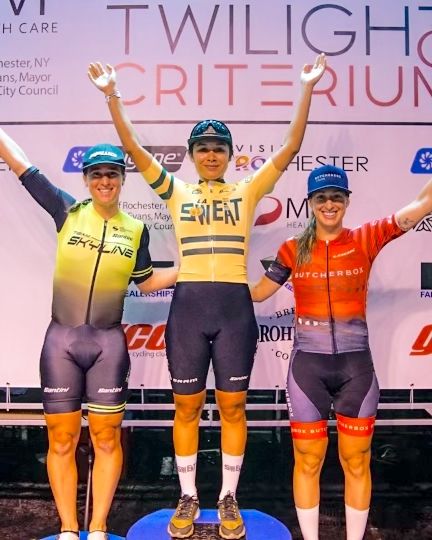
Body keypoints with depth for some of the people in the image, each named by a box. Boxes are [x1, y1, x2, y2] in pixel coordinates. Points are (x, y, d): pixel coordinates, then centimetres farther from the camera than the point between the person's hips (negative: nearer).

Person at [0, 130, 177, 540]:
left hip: (108, 343, 1)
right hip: (61, 340, 0)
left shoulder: (136, 230, 5)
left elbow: (146, 282, 14)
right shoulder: (68, 212, 2)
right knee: (61, 439, 8)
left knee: (106, 438, 7)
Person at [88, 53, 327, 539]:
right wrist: (112, 96, -7)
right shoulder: (176, 192, 8)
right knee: (186, 406, 9)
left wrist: (306, 90, -5)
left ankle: (228, 499, 26)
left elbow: (290, 147, 1)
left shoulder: (247, 190, 8)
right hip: (188, 306, 1)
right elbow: (134, 149, 1)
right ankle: (188, 498, 28)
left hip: (235, 306, 0)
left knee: (232, 406, 8)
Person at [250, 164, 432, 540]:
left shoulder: (365, 239, -1)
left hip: (356, 367, 0)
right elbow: (256, 293, 10)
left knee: (357, 462, 13)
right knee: (308, 462, 11)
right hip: (308, 367, 0)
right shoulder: (293, 250, 1)